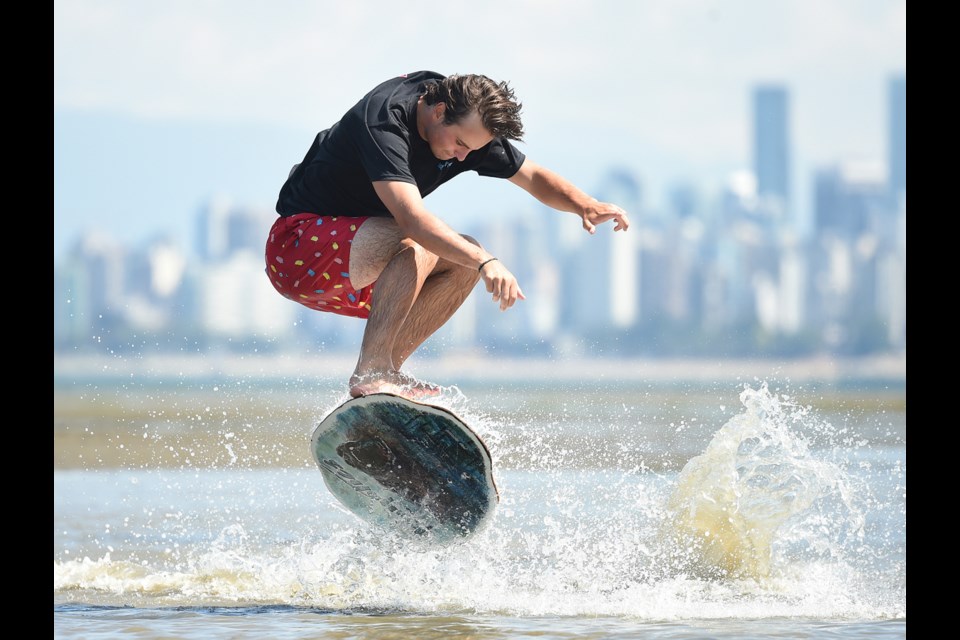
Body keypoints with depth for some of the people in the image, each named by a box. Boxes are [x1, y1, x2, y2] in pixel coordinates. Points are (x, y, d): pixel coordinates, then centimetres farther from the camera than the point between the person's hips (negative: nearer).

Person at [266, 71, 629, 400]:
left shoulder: (468, 126, -1)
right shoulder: (384, 123, -28)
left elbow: (534, 178, 8)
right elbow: (411, 216, -40)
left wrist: (585, 206, -12)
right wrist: (485, 263, -48)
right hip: (296, 249, -9)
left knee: (466, 259, 0)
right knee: (418, 245, -30)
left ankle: (386, 372, -6)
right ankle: (371, 372, -31)